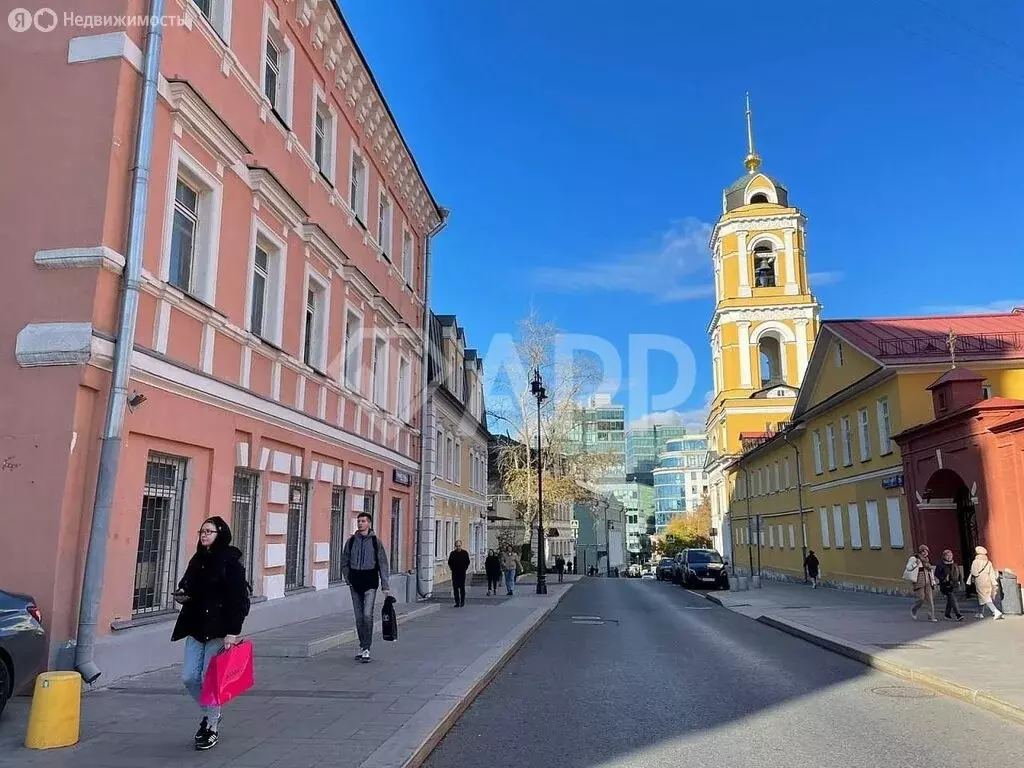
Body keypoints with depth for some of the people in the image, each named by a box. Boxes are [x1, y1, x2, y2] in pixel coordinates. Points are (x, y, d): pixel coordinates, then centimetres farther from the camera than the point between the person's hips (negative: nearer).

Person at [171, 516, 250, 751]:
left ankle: (212, 728, 18)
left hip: (219, 631, -7)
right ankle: (210, 713, 33)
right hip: (196, 628, 7)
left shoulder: (231, 562, -11)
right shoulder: (197, 560, 10)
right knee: (189, 677, 8)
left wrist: (232, 632, -20)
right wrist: (182, 596, -2)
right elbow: (187, 588, 22)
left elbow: (239, 600, -15)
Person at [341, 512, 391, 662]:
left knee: (367, 615, -11)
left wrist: (386, 586, -5)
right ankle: (362, 646, 22)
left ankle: (366, 649, -4)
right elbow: (344, 562, 13)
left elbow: (383, 564, -2)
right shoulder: (351, 541, 4)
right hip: (355, 582, 3)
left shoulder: (375, 541, -3)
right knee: (358, 617, 9)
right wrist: (348, 579, 3)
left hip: (370, 582, -3)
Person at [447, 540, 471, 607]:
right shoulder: (452, 553, 3)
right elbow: (449, 562, 13)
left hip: (462, 573, -1)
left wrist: (465, 568, 2)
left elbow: (468, 562, 10)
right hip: (454, 573, 1)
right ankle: (457, 602, 6)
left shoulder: (465, 553, 2)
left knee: (462, 588, 0)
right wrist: (451, 569, 4)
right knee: (455, 588, 1)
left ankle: (462, 601, 11)